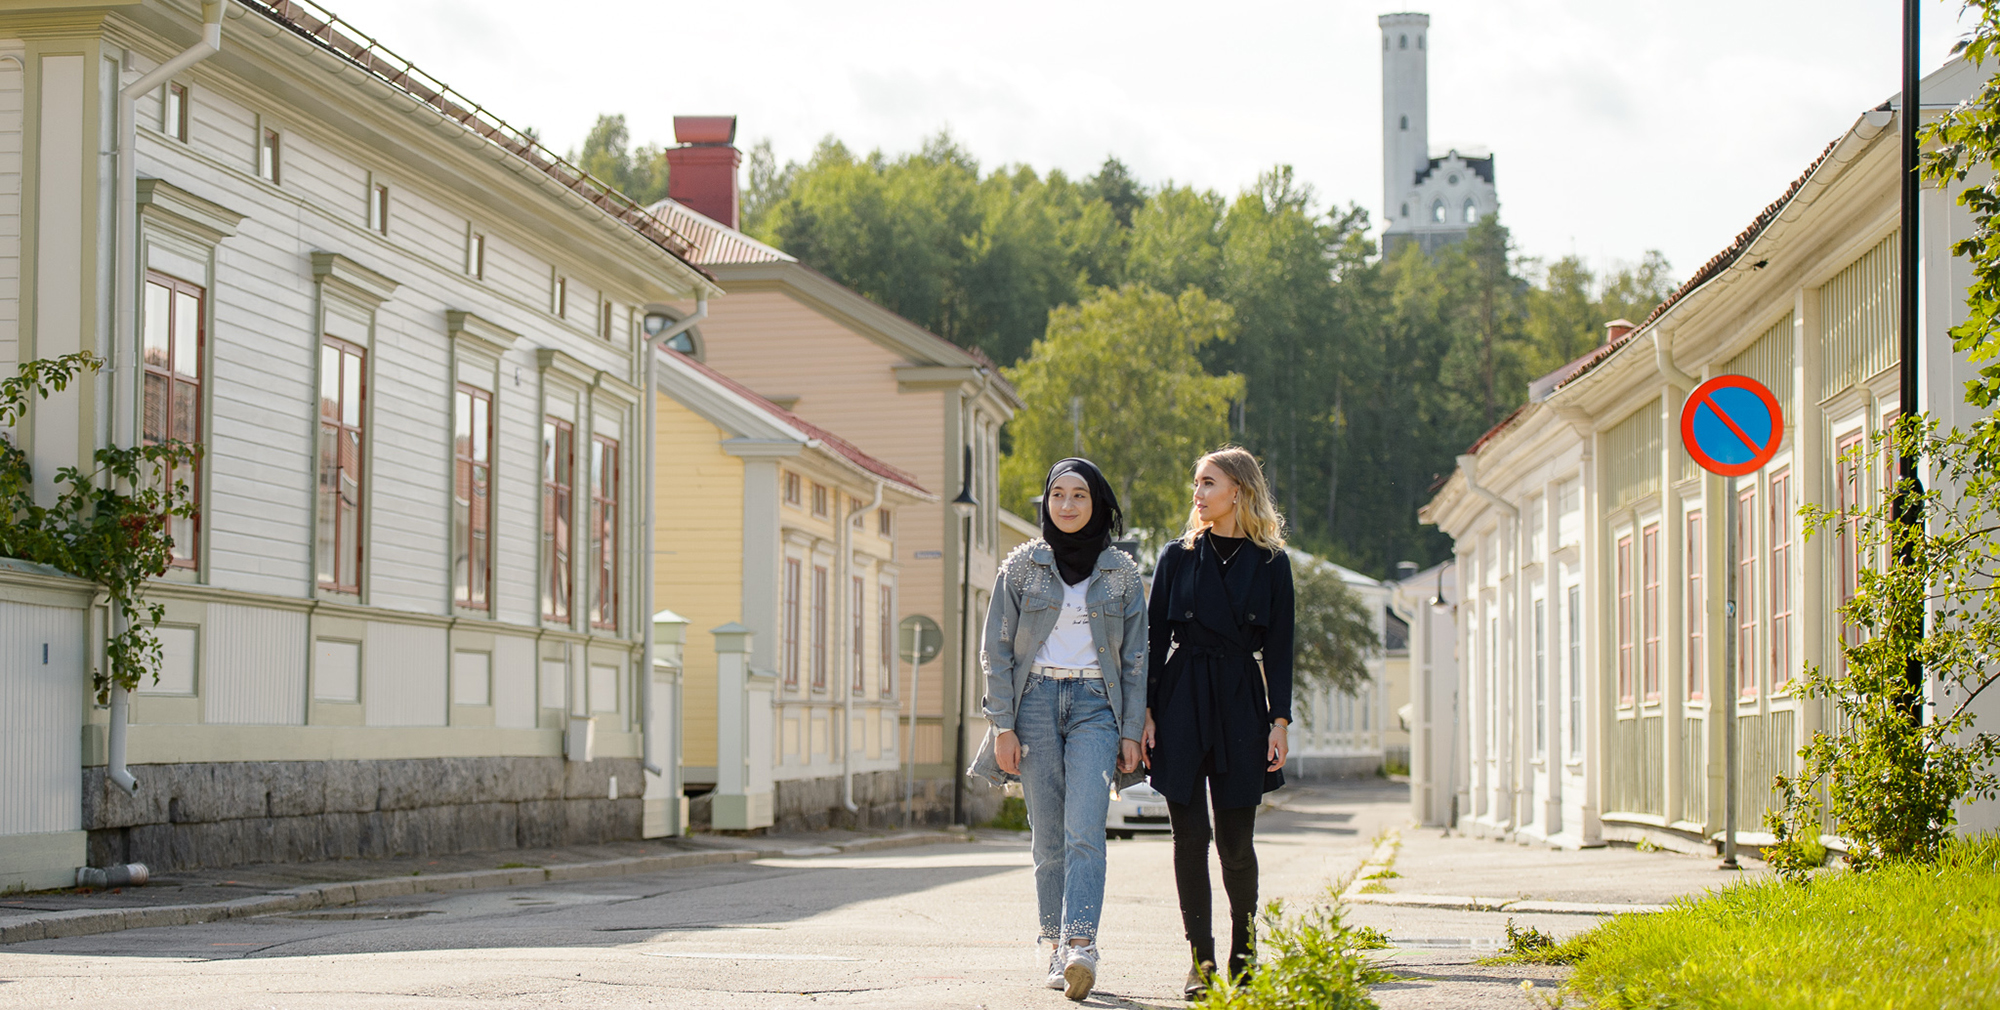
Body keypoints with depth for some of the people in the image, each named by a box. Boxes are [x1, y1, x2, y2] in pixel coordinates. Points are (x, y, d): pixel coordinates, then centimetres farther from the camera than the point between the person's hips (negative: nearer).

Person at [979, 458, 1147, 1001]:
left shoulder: (1121, 572, 7)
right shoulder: (1021, 567, 6)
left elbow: (1135, 657, 9)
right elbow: (997, 650, 6)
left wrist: (1131, 731, 2)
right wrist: (1003, 725, -2)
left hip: (1095, 703, -1)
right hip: (1036, 700, 1)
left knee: (1084, 829, -15)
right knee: (1049, 835, 0)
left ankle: (1081, 945, -25)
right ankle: (1058, 947, 5)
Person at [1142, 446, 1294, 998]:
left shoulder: (1271, 564, 5)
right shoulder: (1178, 556, 6)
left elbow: (1279, 648, 5)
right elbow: (1155, 638, 6)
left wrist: (1280, 720, -2)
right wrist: (1146, 711, -2)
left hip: (1240, 705, -1)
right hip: (1181, 704, 1)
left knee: (1236, 841, 0)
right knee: (1190, 836, -3)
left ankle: (1243, 953, 16)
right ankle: (1201, 959, 2)